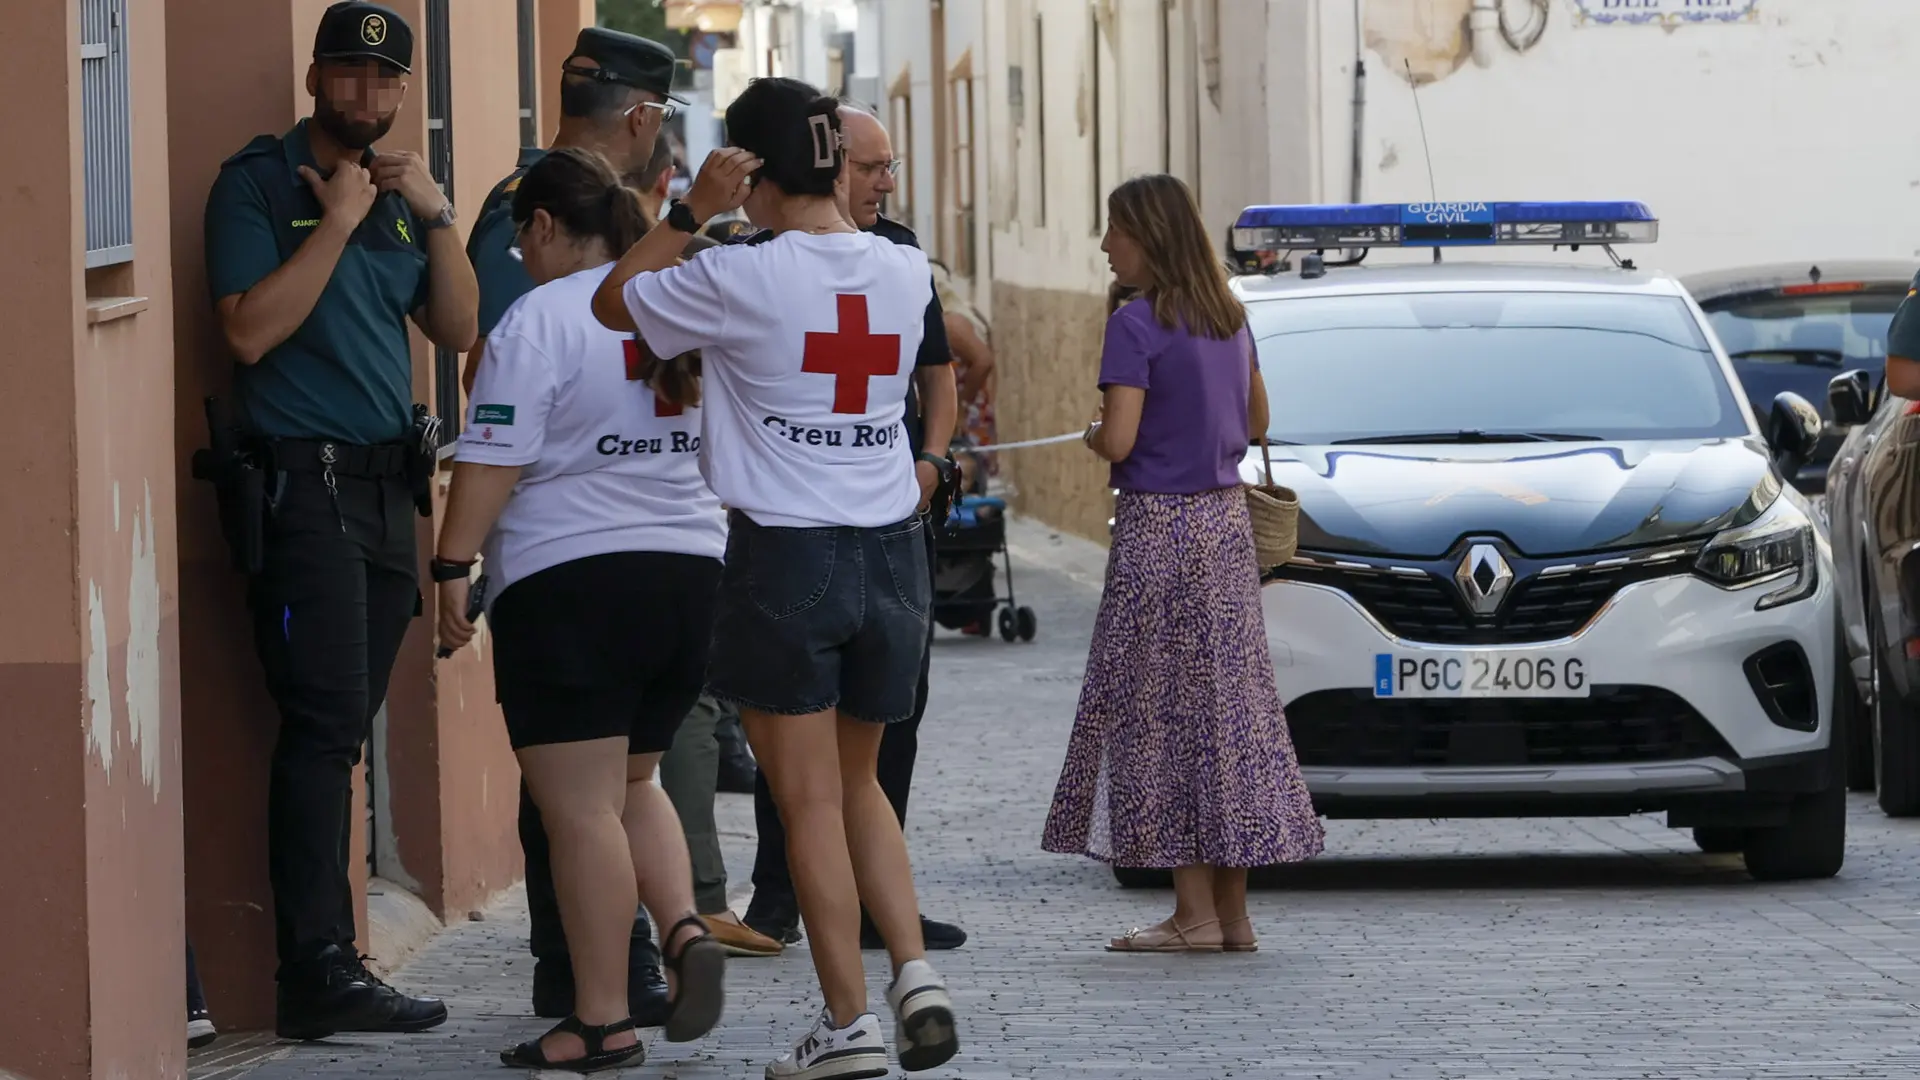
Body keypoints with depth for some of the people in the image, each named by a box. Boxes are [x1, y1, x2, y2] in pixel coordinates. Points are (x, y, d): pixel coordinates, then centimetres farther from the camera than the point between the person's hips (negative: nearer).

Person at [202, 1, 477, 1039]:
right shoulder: (259, 182, -4)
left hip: (386, 482, 7)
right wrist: (339, 222, -14)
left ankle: (321, 956, 6)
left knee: (342, 728, 5)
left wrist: (435, 214, 1)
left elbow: (457, 328, 14)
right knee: (325, 725, -12)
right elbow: (251, 328, -16)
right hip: (304, 477, -7)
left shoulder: (392, 188, 17)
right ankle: (319, 973, -13)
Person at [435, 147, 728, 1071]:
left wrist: (453, 567, -11)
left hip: (570, 581, -7)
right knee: (631, 783, 21)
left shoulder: (541, 319, -10)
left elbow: (493, 459, -15)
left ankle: (602, 1020, -2)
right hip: (690, 569, 7)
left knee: (579, 808, -3)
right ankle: (684, 928, -2)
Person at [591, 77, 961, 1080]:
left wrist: (692, 210, 0)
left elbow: (615, 302, 3)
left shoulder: (740, 279, -13)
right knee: (857, 783, 19)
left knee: (811, 800, 2)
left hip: (785, 555, -5)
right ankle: (914, 970, 3)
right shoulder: (904, 272, 1)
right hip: (891, 551, 5)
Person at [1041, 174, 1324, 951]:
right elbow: (1255, 422, 19)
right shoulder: (1229, 319, 10)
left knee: (1157, 714, -2)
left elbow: (1119, 441, -19)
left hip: (1158, 526, -8)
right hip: (1226, 517, 8)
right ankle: (1232, 912, 11)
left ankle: (1195, 915, -3)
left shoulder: (1138, 324, -14)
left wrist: (1093, 434, 2)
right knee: (1228, 709, 9)